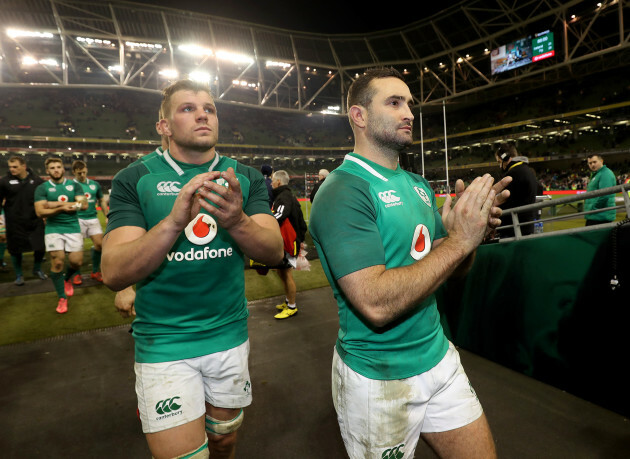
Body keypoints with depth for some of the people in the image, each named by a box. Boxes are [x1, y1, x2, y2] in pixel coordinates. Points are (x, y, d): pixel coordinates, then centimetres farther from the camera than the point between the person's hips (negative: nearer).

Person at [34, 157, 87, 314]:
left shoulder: (74, 185, 7)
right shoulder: (42, 188, 3)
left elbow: (84, 205, -7)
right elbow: (40, 212, -8)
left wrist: (57, 203, -12)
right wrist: (62, 208, -20)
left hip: (73, 228, 1)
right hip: (53, 229, -1)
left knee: (76, 261, -3)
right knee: (57, 262, -6)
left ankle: (67, 279, 34)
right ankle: (62, 298, 9)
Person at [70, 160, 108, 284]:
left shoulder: (95, 184, 8)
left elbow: (102, 201, 15)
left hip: (93, 218, 3)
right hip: (78, 219, -3)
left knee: (99, 244, -2)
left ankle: (95, 271, 15)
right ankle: (77, 274, 17)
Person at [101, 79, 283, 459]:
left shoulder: (246, 179, -1)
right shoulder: (135, 181, -7)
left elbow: (275, 252, -12)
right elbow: (114, 274, -17)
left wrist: (237, 222, -33)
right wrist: (174, 221, -35)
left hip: (230, 336, 3)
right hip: (164, 344, -2)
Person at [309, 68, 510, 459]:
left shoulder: (418, 186, 5)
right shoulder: (342, 191, -20)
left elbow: (452, 268, 9)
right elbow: (376, 304, -29)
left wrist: (472, 227, -11)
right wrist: (459, 240, -24)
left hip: (438, 355, 7)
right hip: (379, 378, -6)